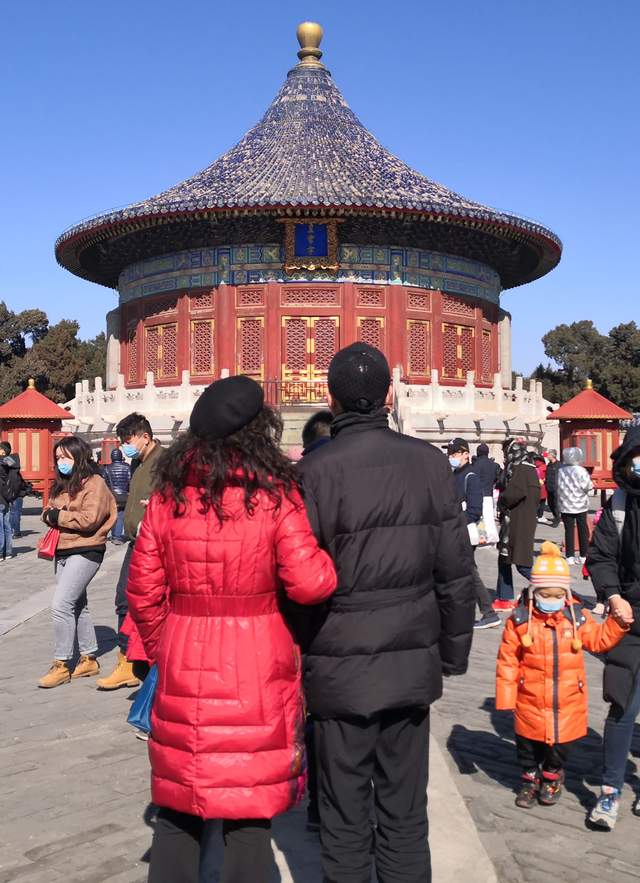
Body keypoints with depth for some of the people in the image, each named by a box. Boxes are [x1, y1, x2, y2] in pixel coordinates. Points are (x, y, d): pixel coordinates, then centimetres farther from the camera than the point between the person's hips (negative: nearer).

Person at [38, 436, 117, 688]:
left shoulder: (95, 483, -11)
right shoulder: (62, 485, 16)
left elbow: (89, 519, -21)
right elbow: (49, 512, 16)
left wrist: (59, 516, -13)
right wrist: (50, 515, -7)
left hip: (85, 552, -9)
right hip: (63, 552, 9)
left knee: (60, 605, -14)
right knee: (77, 605, 14)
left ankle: (61, 664, -4)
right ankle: (88, 659, 25)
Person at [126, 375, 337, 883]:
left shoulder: (170, 491, 0)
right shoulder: (274, 492, -10)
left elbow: (143, 588, 3)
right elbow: (309, 583, -15)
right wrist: (325, 557, 5)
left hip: (182, 660, 3)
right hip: (256, 667, -3)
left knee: (179, 802, 18)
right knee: (250, 806, 11)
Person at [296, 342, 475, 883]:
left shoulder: (315, 472, -12)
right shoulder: (430, 463, -2)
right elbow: (456, 570, 0)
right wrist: (454, 650, 11)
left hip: (340, 670, -3)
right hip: (412, 664, 3)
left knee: (345, 818, 11)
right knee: (405, 813, 15)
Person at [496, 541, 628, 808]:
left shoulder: (577, 617, -7)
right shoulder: (520, 620, -14)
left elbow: (599, 640, 2)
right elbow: (507, 661, -10)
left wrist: (617, 622, -15)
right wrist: (506, 697, -8)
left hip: (568, 704, 2)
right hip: (531, 704, -1)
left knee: (560, 745, 18)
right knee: (528, 745, 17)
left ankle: (552, 778, 44)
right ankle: (530, 779, 41)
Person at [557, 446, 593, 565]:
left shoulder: (560, 470, -4)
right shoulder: (581, 470, -14)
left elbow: (558, 487, 2)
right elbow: (587, 487, -13)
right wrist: (590, 481, 5)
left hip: (565, 506, 2)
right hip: (580, 505, -2)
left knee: (569, 530, 5)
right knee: (583, 530, 10)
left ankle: (570, 556, 4)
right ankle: (583, 556, 14)